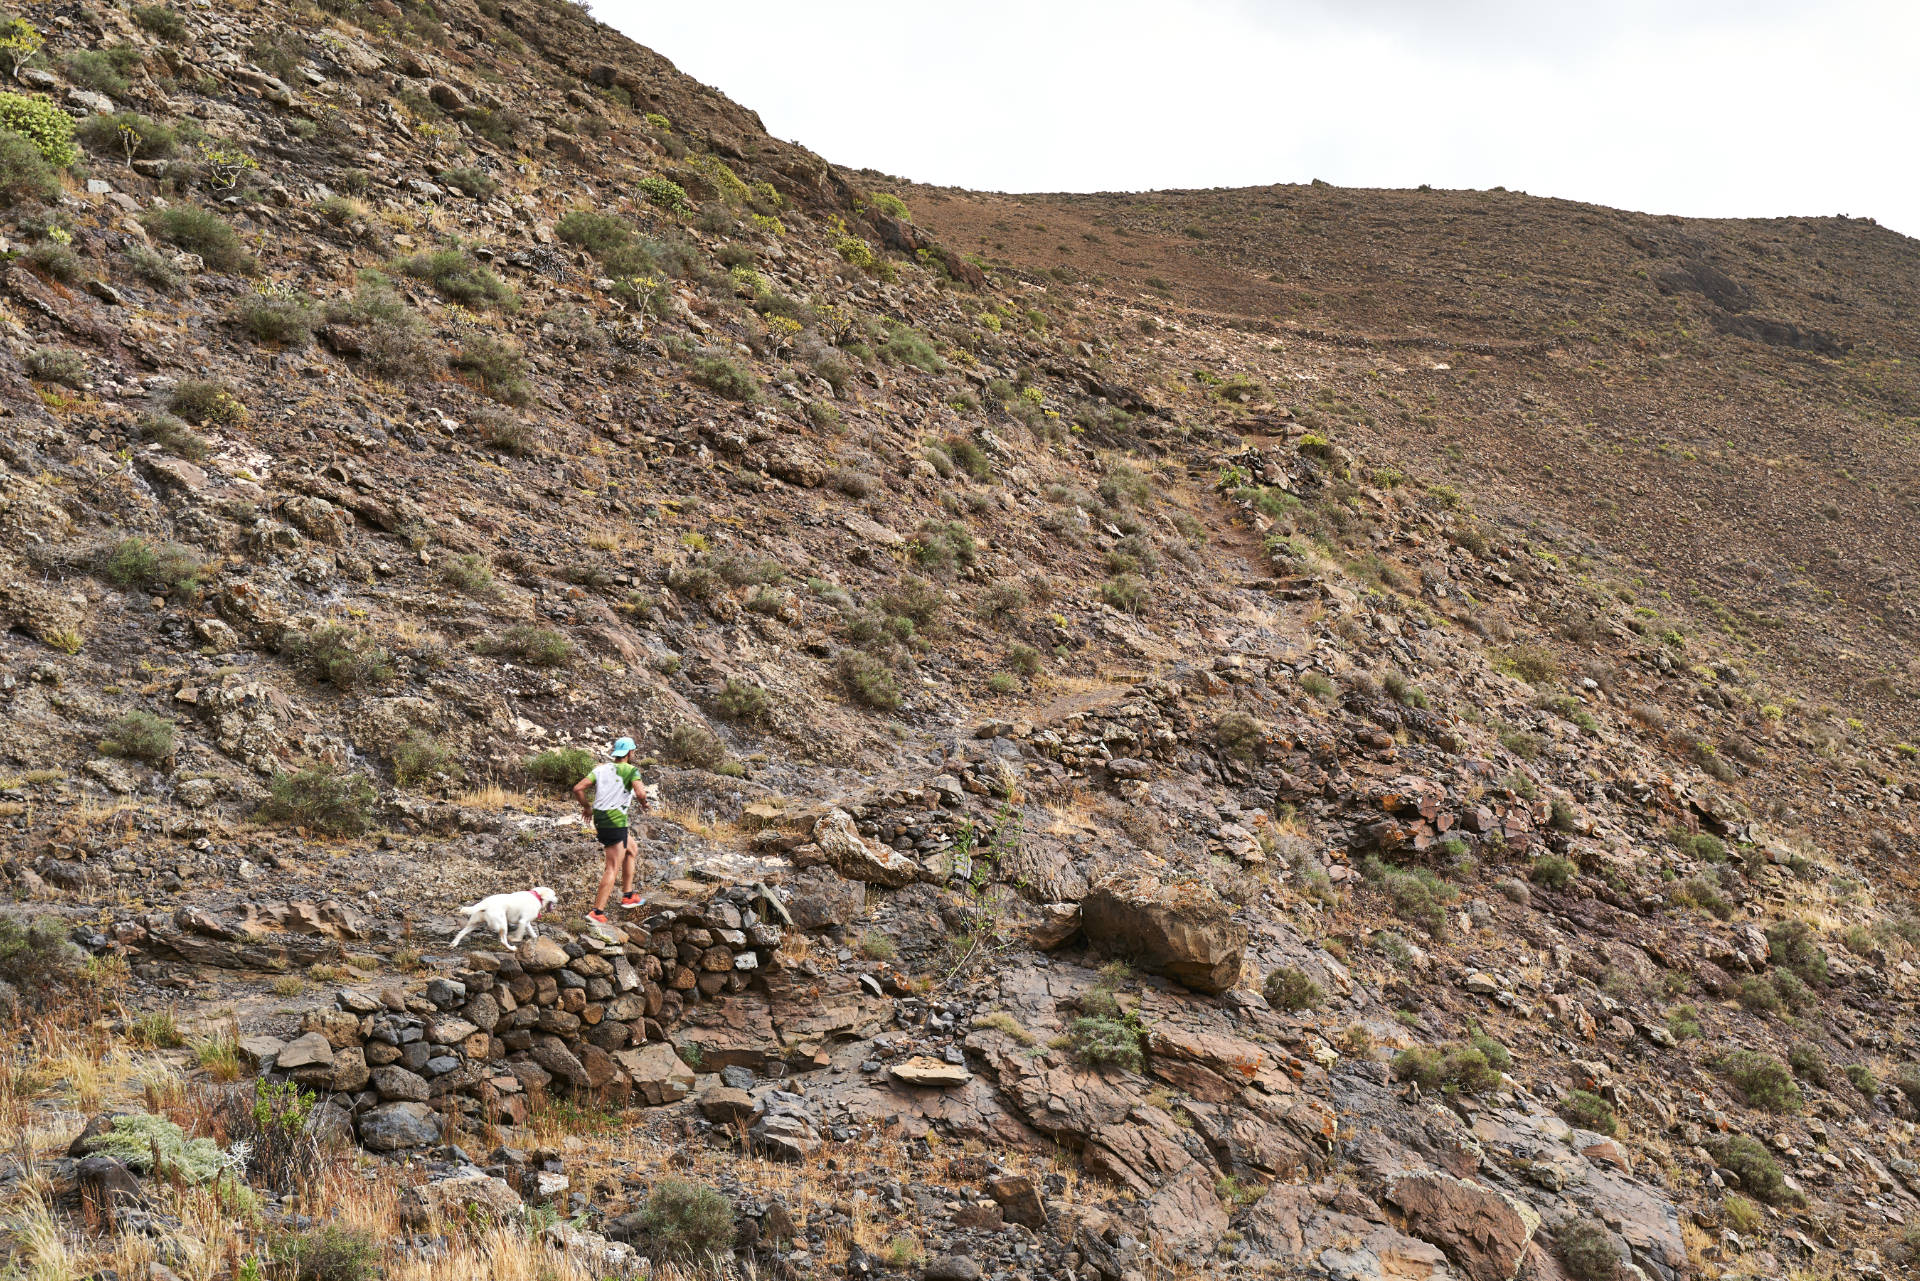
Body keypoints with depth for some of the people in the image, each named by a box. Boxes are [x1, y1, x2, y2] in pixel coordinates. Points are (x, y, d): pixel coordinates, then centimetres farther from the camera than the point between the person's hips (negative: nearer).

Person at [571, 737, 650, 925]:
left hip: (599, 818, 8)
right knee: (613, 868, -5)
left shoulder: (601, 768, 10)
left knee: (632, 849, 27)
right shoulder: (631, 770, -6)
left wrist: (587, 807, 17)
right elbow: (640, 793, -23)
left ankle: (628, 896, 28)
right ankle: (597, 911, -11)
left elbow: (578, 788, 3)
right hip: (616, 820, -8)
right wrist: (644, 804, -2)